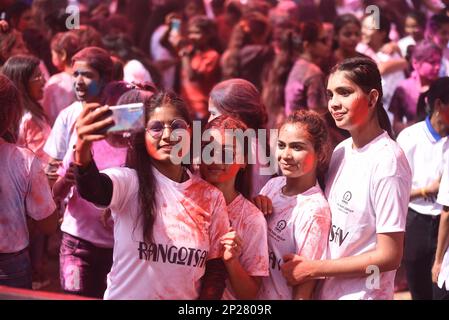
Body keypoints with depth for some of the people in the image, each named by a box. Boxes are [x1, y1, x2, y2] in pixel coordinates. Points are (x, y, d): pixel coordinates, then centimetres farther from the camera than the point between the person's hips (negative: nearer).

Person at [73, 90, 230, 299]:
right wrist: (82, 155, -46)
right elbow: (94, 189, -27)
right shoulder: (130, 182, -5)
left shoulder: (211, 197, 3)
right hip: (124, 294, -3)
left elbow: (215, 271, 8)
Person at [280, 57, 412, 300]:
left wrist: (311, 269, -15)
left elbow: (389, 257, -18)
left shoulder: (387, 161, -18)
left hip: (362, 293, -7)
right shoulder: (342, 150, 2)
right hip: (325, 291, 7)